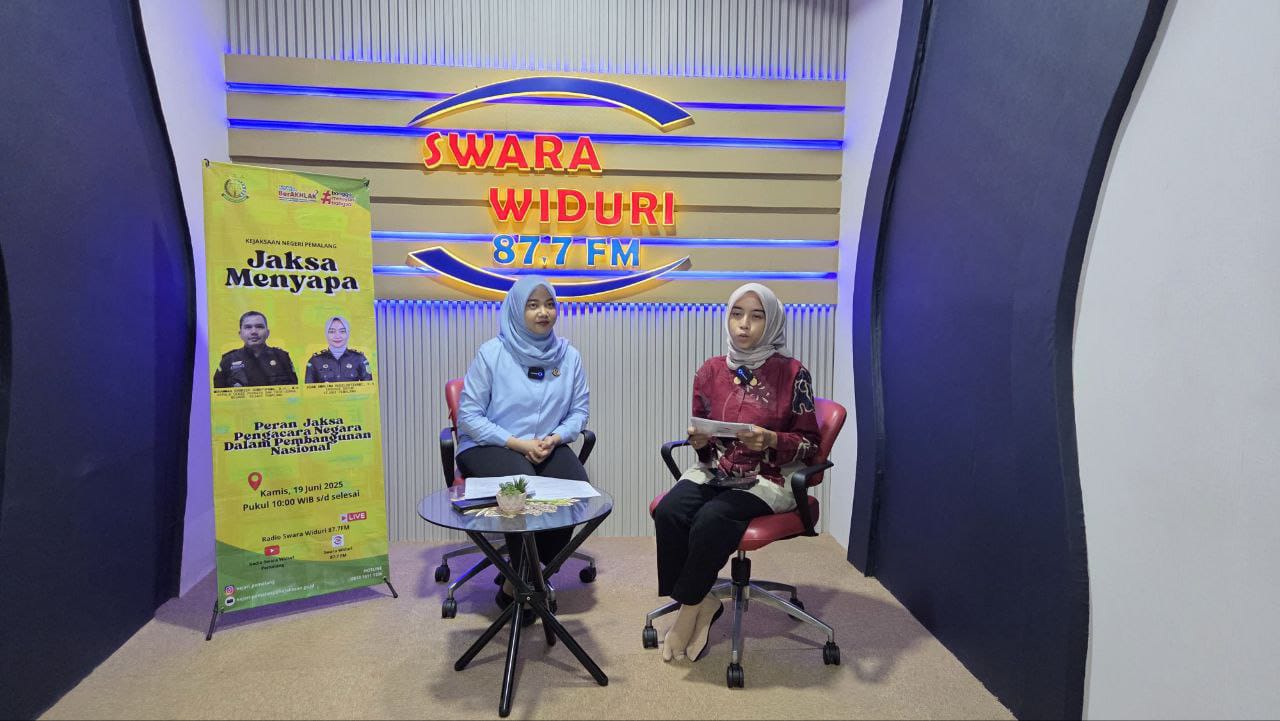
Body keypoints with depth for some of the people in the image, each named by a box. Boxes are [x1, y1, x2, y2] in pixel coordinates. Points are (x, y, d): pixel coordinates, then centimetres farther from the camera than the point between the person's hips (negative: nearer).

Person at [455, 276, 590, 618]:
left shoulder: (569, 355, 4)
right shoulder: (491, 353, -6)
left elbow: (579, 410, 8)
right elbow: (468, 415, -7)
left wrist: (555, 438, -12)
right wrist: (518, 443, -16)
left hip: (547, 446, 4)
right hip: (489, 446, -3)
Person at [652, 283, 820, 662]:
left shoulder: (792, 374, -5)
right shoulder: (711, 371, 5)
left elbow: (809, 444, -1)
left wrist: (771, 440, -20)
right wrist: (698, 441, -8)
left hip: (768, 478, -4)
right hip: (714, 471, 4)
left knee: (711, 521, -30)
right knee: (668, 513, -25)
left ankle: (689, 609, -4)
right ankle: (701, 603, -5)